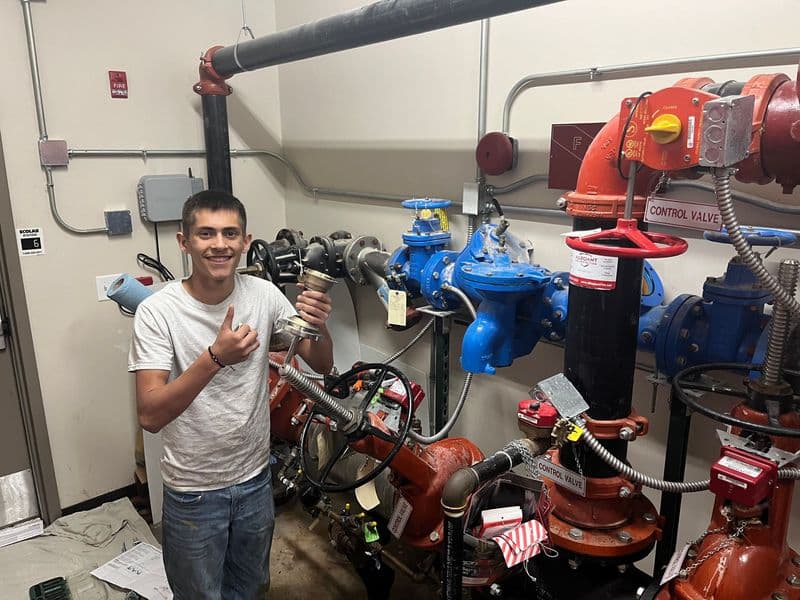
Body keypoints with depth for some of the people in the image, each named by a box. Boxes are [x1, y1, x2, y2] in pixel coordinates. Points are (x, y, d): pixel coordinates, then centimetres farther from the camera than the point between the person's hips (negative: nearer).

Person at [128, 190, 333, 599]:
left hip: (255, 478, 4)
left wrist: (319, 326, -26)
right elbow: (150, 416, -26)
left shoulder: (263, 295, -10)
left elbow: (321, 365, -4)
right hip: (193, 491, -3)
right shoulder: (157, 312, -20)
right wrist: (215, 357, -39)